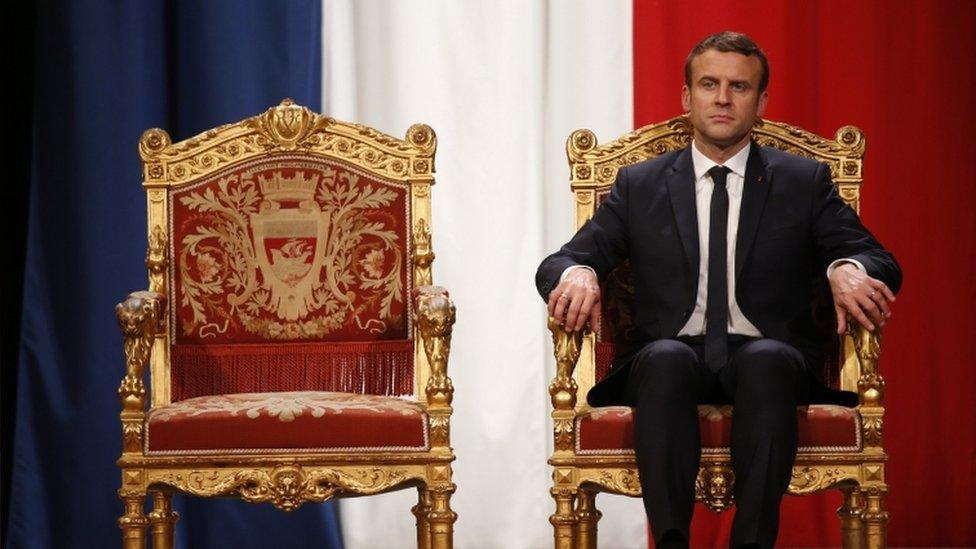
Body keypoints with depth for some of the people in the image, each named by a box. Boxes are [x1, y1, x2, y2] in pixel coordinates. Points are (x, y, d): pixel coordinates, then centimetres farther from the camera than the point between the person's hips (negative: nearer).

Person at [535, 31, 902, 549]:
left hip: (767, 358, 0)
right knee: (665, 358, -36)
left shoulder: (804, 182, 15)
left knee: (766, 360, -37)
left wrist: (848, 270, -18)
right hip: (670, 358, 0)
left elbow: (879, 262, 8)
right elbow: (557, 262, 11)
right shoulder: (639, 186, 17)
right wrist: (577, 274, -16)